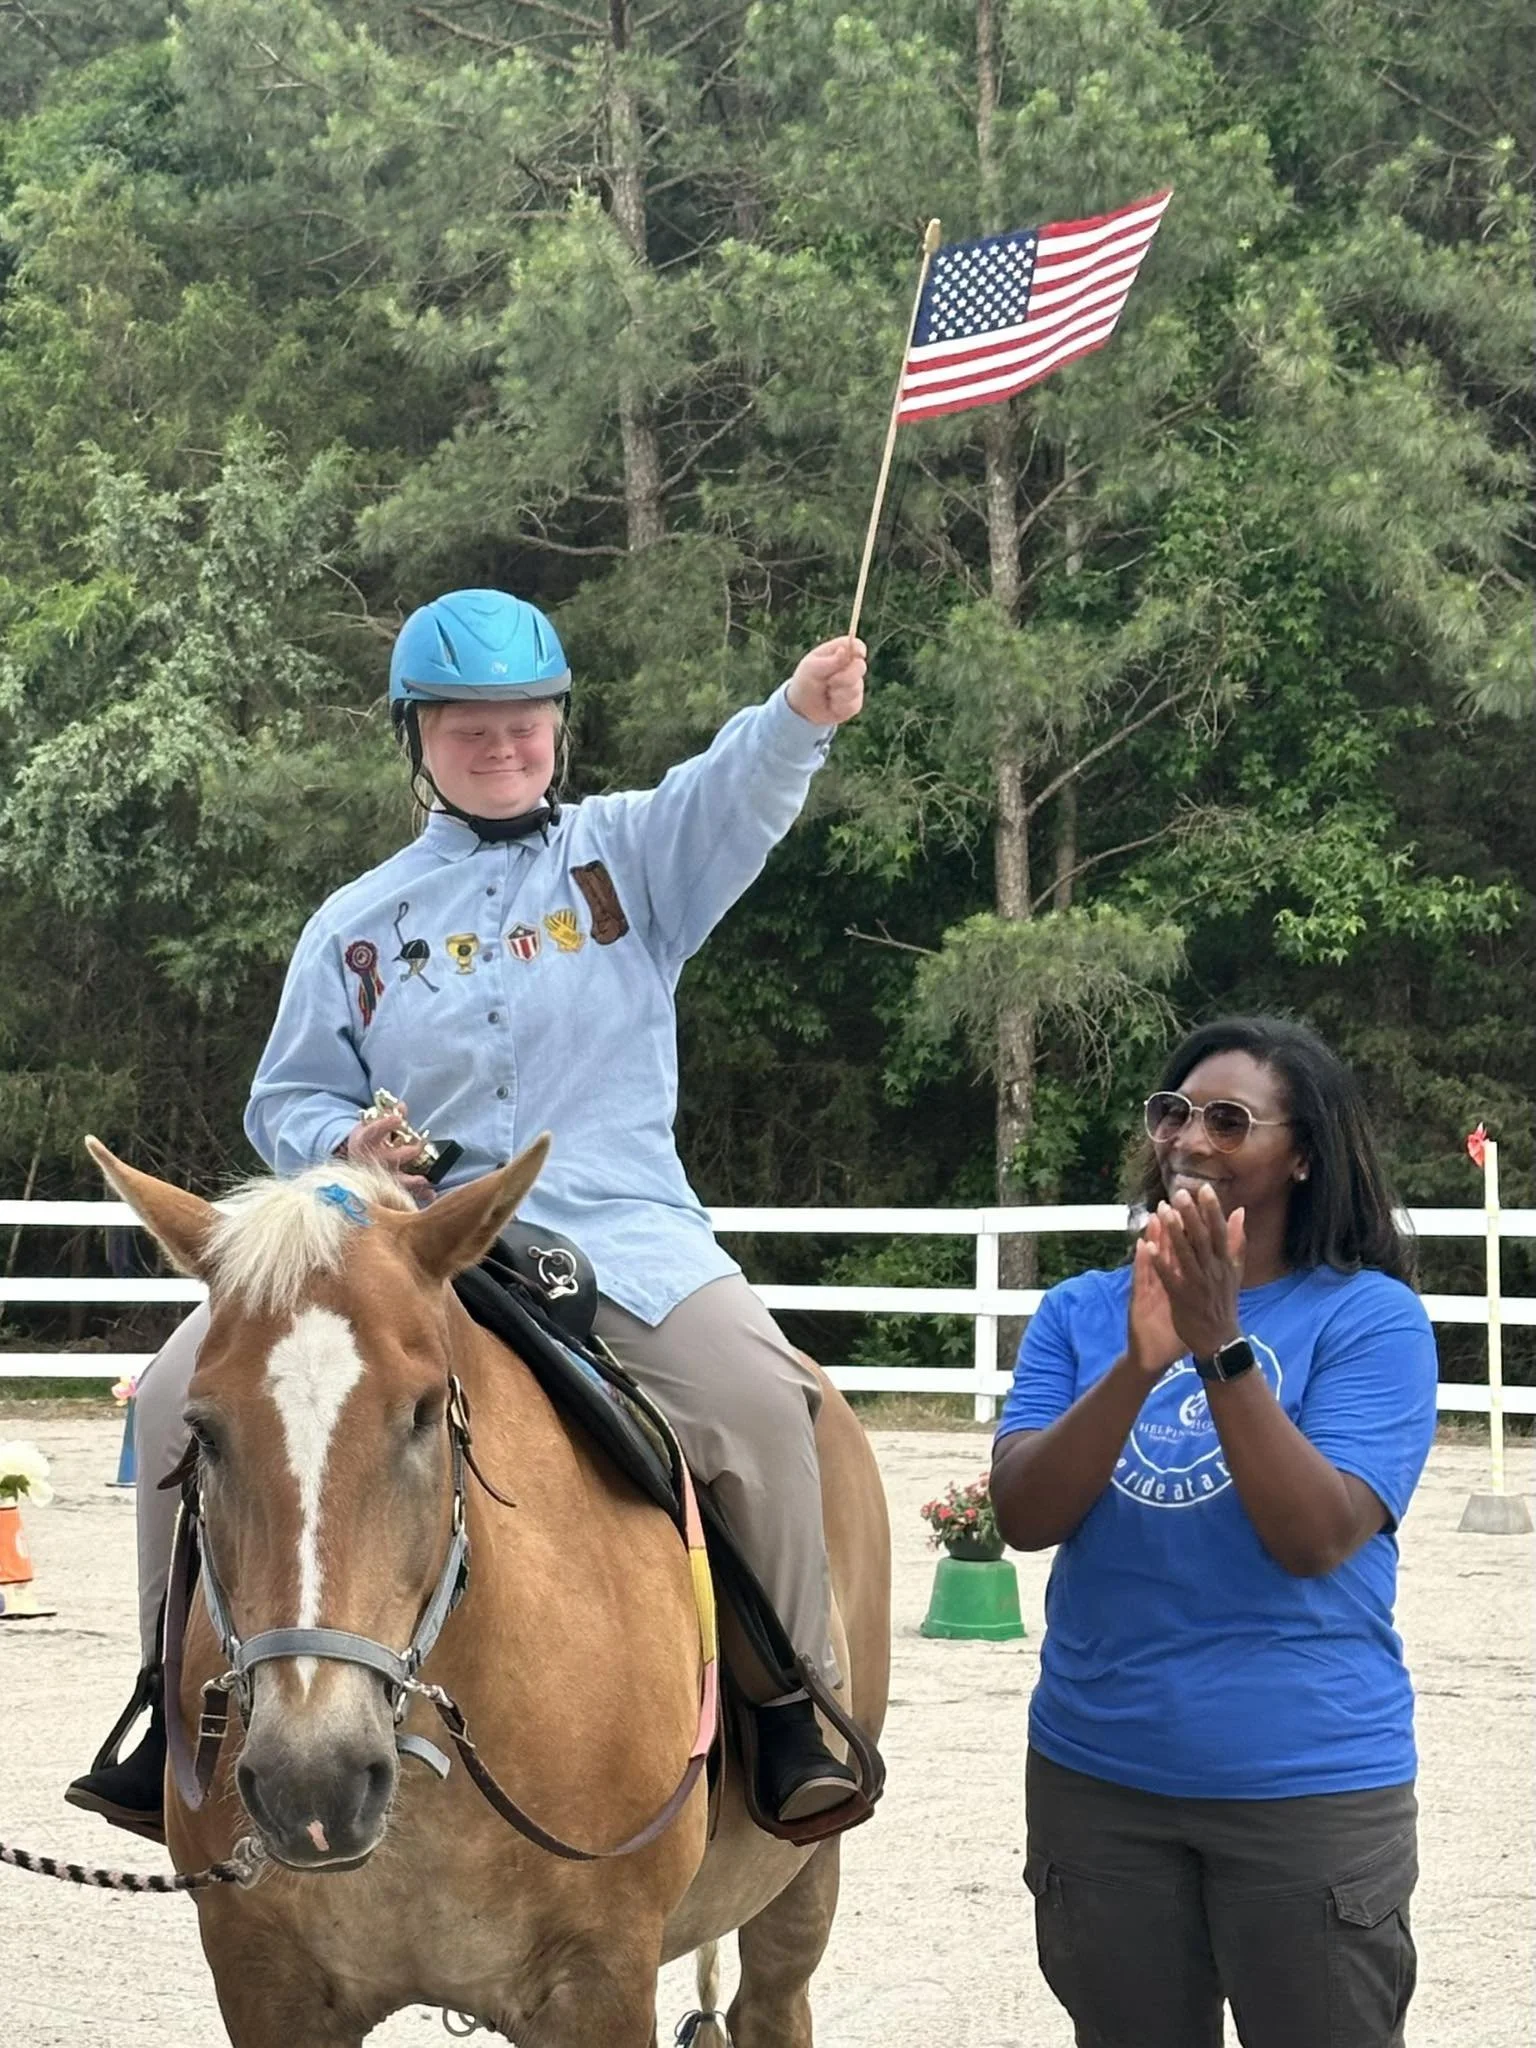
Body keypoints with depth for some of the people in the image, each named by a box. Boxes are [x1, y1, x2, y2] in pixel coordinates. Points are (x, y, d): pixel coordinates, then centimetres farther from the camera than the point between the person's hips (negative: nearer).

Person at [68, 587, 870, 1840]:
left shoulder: (631, 854, 7)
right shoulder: (358, 924, 12)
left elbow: (739, 791, -14)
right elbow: (287, 1100, 17)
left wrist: (804, 712, -36)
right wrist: (346, 1145, -7)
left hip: (619, 1232, -2)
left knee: (758, 1395, -30)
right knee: (185, 1391, -12)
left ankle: (795, 1706, -11)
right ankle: (179, 1698, 5)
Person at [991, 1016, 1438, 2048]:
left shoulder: (1371, 1317, -7)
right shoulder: (1081, 1313, 3)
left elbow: (1316, 1538, -18)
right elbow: (1025, 1518, -9)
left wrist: (1221, 1346, -26)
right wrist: (1139, 1363, -22)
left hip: (1311, 1781, -3)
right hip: (1096, 1776, 3)